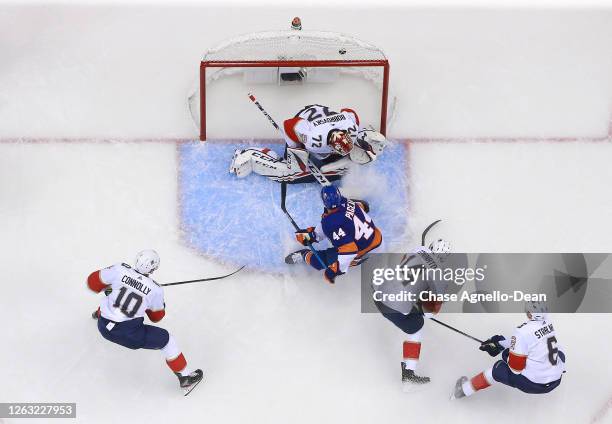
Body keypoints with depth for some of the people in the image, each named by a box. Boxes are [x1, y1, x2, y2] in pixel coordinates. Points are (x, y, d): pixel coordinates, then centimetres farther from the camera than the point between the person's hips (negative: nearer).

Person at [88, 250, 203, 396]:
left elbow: (93, 281, 4)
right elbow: (156, 316, 9)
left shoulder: (120, 270, -7)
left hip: (104, 326, 5)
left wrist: (108, 286, 22)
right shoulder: (155, 290, -7)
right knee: (165, 339, 10)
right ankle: (185, 378, 15)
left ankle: (99, 313, 69)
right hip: (127, 334, -5)